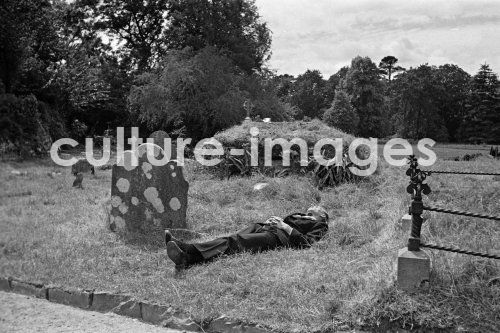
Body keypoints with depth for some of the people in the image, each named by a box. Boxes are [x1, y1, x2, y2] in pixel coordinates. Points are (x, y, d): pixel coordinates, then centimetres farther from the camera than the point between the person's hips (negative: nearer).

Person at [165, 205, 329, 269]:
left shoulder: (319, 225, 19)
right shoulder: (297, 215, 40)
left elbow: (306, 243, 1)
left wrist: (286, 227, -5)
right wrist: (272, 220, 8)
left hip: (279, 236, -6)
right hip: (265, 228, 6)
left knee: (236, 241, -29)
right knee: (231, 239, -20)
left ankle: (188, 256, -47)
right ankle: (184, 248, -39)